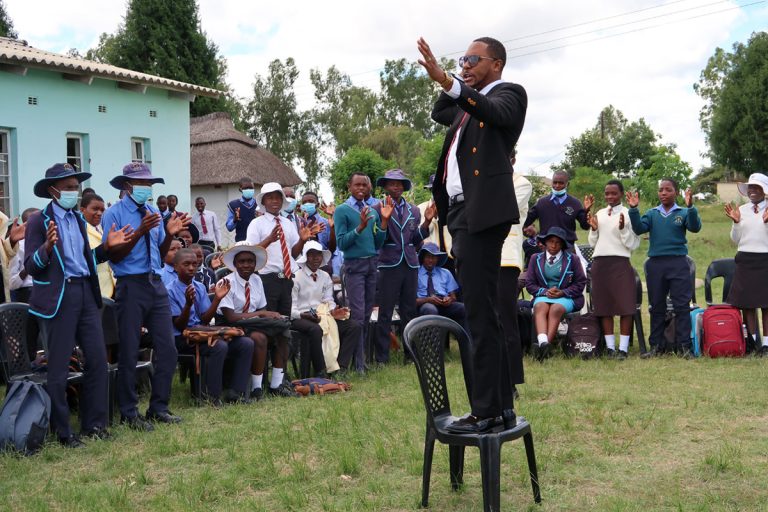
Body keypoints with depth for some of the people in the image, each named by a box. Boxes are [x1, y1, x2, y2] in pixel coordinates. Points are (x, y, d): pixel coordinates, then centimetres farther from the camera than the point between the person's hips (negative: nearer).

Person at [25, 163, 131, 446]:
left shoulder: (78, 219, 14)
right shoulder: (39, 221, -6)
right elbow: (31, 267, -11)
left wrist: (106, 247, 4)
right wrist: (47, 246, -28)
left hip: (86, 292, 7)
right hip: (58, 297, -7)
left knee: (98, 359, 6)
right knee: (58, 366, 1)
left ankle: (93, 423, 18)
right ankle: (61, 431, 12)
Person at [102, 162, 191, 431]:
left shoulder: (154, 213, 13)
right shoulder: (114, 214, -6)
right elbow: (113, 256, -13)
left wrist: (170, 234, -4)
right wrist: (140, 231, -22)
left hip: (156, 285, 6)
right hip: (131, 286, -6)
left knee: (167, 349, 6)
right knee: (129, 353, 1)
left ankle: (158, 407, 19)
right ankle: (128, 413, 13)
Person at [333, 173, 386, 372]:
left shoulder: (373, 211, 13)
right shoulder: (342, 210, -3)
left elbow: (378, 244, 12)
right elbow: (341, 243, -9)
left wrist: (383, 222, 0)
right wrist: (360, 227, -20)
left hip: (372, 264, 6)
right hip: (354, 265, -5)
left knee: (367, 315, 8)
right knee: (357, 315, -8)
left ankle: (363, 358, 14)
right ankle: (359, 364, -4)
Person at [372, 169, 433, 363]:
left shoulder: (413, 210, 13)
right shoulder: (379, 209, -1)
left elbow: (416, 240, 10)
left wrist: (426, 222, -1)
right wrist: (384, 219, -19)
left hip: (410, 265, 4)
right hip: (389, 265, -4)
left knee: (409, 311, 9)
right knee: (385, 313, -4)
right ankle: (381, 358, 1)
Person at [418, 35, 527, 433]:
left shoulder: (508, 93, -1)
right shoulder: (469, 103, 23)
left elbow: (496, 113, -23)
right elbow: (439, 115, 38)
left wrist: (448, 83, -36)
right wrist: (455, 79, 23)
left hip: (482, 212, -10)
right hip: (460, 212, 10)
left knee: (481, 315, -10)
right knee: (482, 314, 12)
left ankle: (486, 411, -6)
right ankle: (502, 405, 19)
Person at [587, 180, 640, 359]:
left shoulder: (628, 214, -1)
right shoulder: (599, 214, 13)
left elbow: (633, 244, -3)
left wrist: (623, 229, -17)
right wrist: (593, 229, 0)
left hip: (620, 262, -4)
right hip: (599, 262, 5)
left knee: (625, 305, -6)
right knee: (604, 306, 5)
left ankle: (623, 347, -1)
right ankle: (610, 346, 12)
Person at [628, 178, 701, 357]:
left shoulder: (683, 213, 2)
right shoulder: (652, 214, 9)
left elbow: (695, 227, -14)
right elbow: (639, 228, -4)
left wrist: (690, 207, -29)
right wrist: (634, 209, -17)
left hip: (678, 263, -3)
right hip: (655, 263, 3)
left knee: (682, 306, -3)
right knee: (656, 307, 9)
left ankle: (684, 346, 2)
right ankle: (656, 346, 16)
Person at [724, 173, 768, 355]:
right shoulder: (741, 210, 8)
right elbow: (735, 240, 9)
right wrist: (735, 222, -5)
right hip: (745, 260, 3)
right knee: (747, 303, 4)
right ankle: (752, 341, 13)